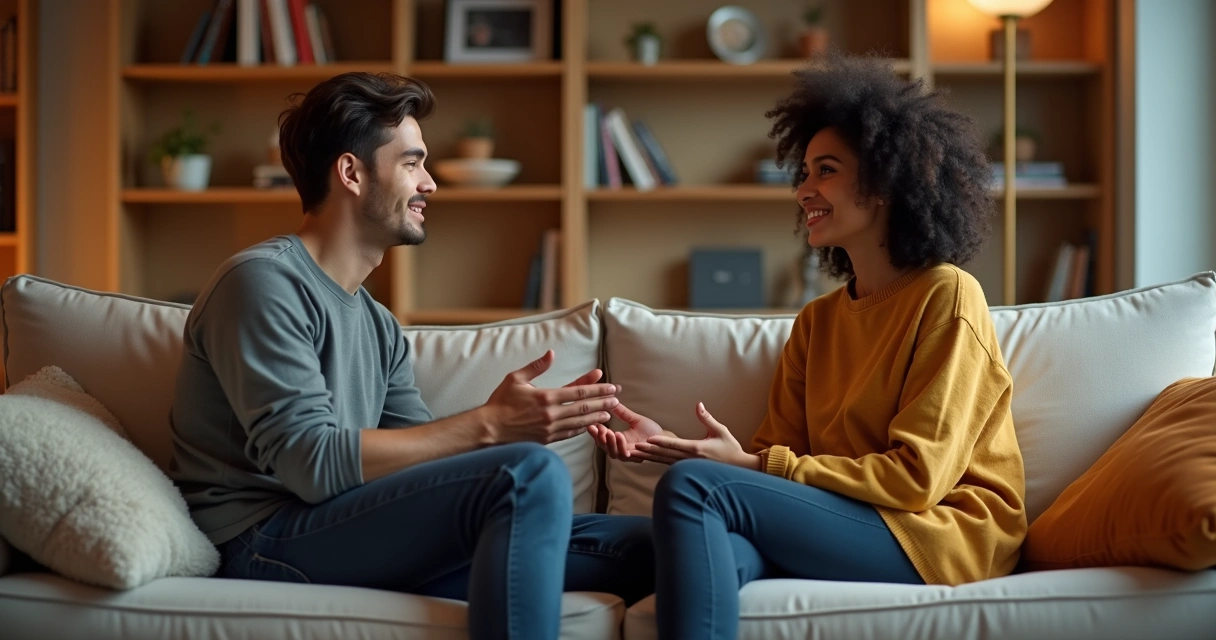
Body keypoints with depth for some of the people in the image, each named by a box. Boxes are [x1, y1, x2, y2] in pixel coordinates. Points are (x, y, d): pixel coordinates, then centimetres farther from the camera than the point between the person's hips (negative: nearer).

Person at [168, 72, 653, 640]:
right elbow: (312, 464, -19)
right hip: (267, 543, -7)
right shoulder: (263, 281, -9)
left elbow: (421, 463, 10)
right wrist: (488, 425, -20)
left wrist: (523, 423, -8)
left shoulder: (379, 326, 19)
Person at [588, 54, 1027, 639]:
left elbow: (917, 477, -11)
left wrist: (751, 465, -15)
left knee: (693, 487, -23)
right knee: (723, 552, -31)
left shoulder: (946, 296, -3)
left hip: (943, 534, -5)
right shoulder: (818, 321, 18)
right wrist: (665, 445, -8)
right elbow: (777, 456, 9)